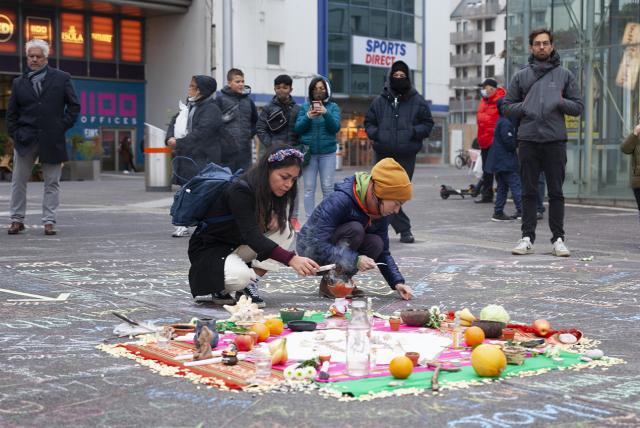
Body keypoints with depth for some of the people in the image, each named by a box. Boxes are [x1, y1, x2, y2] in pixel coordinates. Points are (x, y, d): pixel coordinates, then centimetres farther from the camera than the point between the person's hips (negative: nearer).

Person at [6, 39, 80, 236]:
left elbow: (74, 106, 5)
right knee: (18, 181, 3)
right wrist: (15, 133, 0)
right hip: (25, 139, 1)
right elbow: (11, 112, 12)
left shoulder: (62, 78, 4)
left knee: (52, 183, 3)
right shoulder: (19, 83, 10)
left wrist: (63, 126, -4)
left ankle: (49, 221, 8)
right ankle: (17, 220, 13)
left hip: (52, 139, -1)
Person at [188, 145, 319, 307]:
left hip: (238, 245, 8)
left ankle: (249, 285, -10)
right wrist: (291, 259, -49)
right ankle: (221, 287, -2)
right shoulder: (240, 191, -28)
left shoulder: (272, 191, -4)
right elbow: (252, 236, -37)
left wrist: (276, 217, -15)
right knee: (240, 276, -38)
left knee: (284, 230, -14)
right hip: (209, 249, -8)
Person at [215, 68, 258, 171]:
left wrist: (250, 133, 12)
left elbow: (255, 120, 25)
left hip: (245, 150, 4)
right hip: (226, 150, -4)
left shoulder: (248, 101, 12)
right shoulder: (220, 99, -3)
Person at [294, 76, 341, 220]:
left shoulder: (333, 107, 5)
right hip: (308, 152, 1)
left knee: (327, 187, 0)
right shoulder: (305, 107, 7)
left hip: (328, 152, -1)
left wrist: (326, 113, -24)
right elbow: (297, 129, 1)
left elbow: (336, 127, -7)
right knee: (309, 188, 0)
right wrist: (308, 117, -17)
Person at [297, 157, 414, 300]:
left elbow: (383, 252, -1)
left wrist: (397, 283, -14)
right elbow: (318, 245, -33)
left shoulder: (380, 212, -8)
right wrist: (355, 259, -39)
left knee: (376, 244, -21)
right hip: (312, 250, -6)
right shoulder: (340, 200, -30)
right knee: (355, 229, -31)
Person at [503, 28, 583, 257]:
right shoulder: (521, 76, 10)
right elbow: (507, 107, 11)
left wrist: (561, 102, -11)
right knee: (529, 192, 4)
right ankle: (527, 237, 10)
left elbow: (578, 107, 8)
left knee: (556, 192, 2)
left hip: (555, 141, -1)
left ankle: (558, 238, 8)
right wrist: (523, 107, -8)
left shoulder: (565, 75, 9)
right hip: (528, 140, 1)